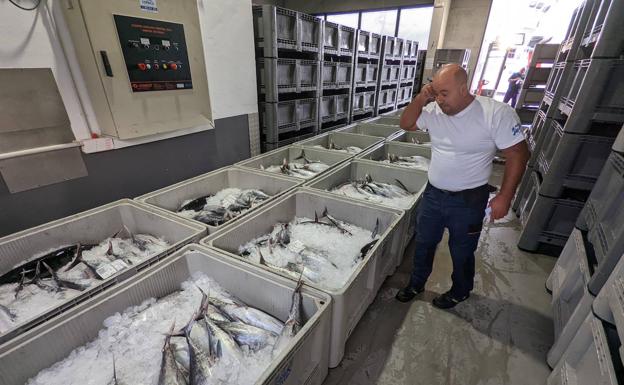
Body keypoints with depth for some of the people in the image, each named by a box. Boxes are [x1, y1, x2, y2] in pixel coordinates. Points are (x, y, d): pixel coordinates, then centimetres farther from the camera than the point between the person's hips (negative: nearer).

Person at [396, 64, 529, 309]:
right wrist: (421, 99, -13)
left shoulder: (496, 113, -18)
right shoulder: (434, 110, -5)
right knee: (424, 243, 18)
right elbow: (406, 124, 4)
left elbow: (518, 155, -13)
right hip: (433, 194, 4)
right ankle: (417, 283, 42)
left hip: (468, 200, -4)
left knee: (461, 252, 15)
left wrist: (504, 197, -14)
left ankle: (460, 291, 43)